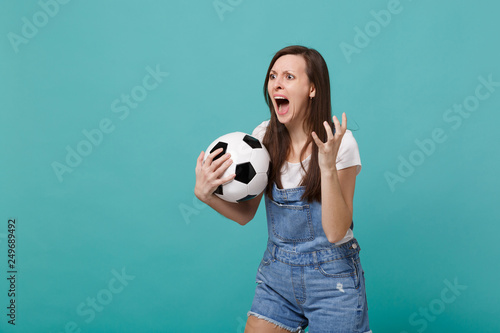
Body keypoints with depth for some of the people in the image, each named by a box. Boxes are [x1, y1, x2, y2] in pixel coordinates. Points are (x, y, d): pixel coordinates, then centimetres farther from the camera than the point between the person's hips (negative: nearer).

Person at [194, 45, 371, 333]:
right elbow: (244, 214, 3)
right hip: (276, 275, 4)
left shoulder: (340, 142, -15)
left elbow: (335, 232, -20)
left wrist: (328, 166, -29)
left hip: (331, 277, -3)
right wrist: (205, 193, -14)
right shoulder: (264, 136, -3)